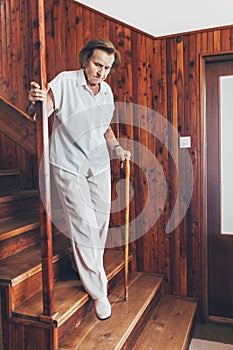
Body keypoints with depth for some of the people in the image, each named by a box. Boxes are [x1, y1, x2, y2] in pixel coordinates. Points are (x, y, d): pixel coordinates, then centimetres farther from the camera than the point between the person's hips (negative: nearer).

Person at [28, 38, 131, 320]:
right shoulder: (65, 82, -9)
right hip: (69, 164, -5)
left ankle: (88, 267, 38)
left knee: (101, 220, 11)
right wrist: (37, 102, -42)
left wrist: (116, 148, 3)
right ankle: (98, 290, 8)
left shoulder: (107, 92, 9)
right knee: (84, 223, -6)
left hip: (99, 164, 6)